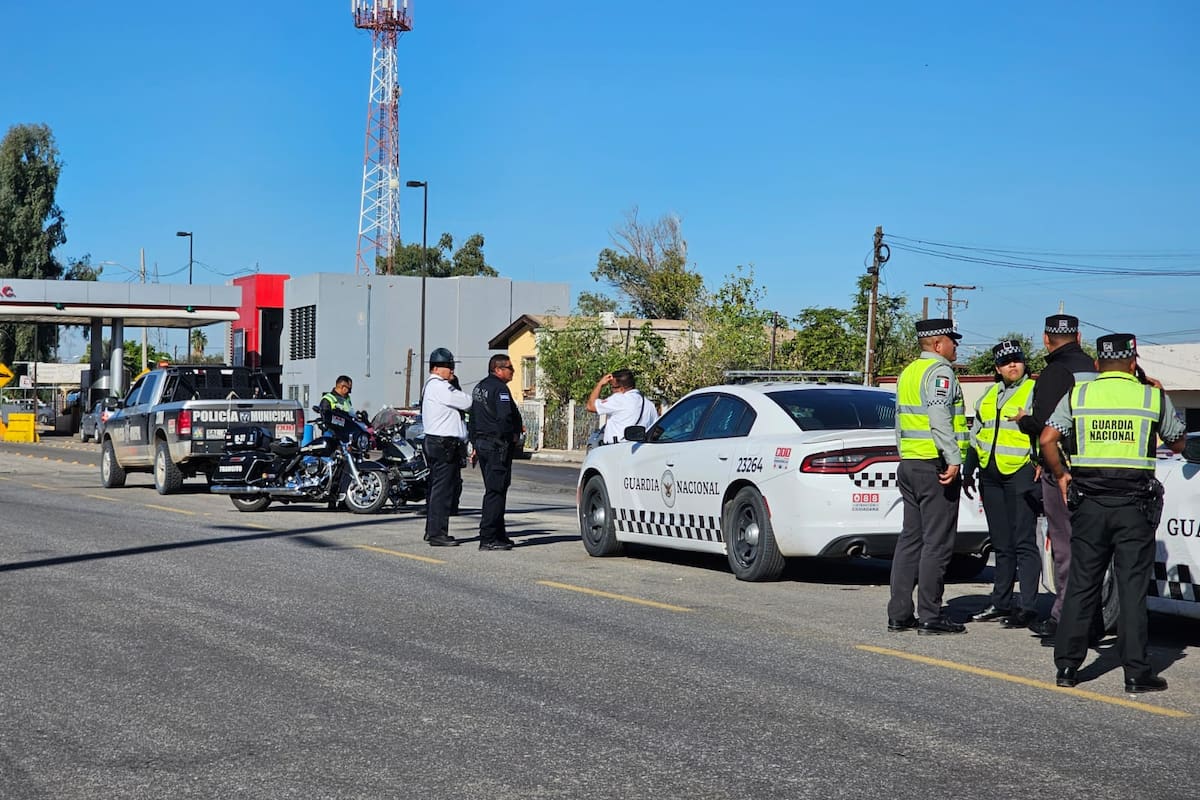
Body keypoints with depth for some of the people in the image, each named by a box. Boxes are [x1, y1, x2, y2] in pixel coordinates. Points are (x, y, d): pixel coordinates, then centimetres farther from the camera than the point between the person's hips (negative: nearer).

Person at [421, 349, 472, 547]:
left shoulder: (431, 386, 20)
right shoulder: (439, 386, -14)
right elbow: (466, 402, -15)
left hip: (435, 441, 11)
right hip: (444, 443, -11)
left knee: (436, 487, 15)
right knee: (443, 489, -10)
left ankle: (432, 530, 22)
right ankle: (437, 533, -10)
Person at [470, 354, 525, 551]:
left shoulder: (479, 387, 16)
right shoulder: (499, 388, -14)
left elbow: (473, 417, 20)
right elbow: (505, 416, -25)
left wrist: (475, 443, 23)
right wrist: (513, 436, -9)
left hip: (481, 444, 10)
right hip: (498, 445, -10)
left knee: (493, 490, 16)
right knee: (495, 492, -8)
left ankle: (498, 534, 21)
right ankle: (488, 538, -10)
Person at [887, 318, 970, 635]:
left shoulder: (908, 372, 19)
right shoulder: (939, 372, -10)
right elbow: (939, 419, -22)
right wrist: (953, 459, -24)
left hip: (909, 464, 9)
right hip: (935, 466, -9)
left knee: (910, 538, 10)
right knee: (937, 543, -6)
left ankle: (899, 614, 10)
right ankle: (930, 616, -6)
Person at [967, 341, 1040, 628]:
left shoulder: (1034, 391, -2)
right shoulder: (989, 395, 18)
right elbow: (976, 435, 23)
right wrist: (968, 471, 21)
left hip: (1020, 474, -7)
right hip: (991, 475, 7)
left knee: (1024, 542, -8)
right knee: (1001, 545, 12)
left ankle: (1028, 607, -7)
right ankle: (1001, 604, 19)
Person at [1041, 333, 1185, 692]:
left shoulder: (1077, 394, 3)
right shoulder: (1153, 397, 1)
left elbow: (1046, 440, -4)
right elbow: (1178, 444, 14)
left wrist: (1061, 475, 11)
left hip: (1088, 501, 2)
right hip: (1135, 503, -2)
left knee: (1081, 585, 8)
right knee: (1133, 588, 2)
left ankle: (1067, 666, 10)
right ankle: (1136, 672, 2)